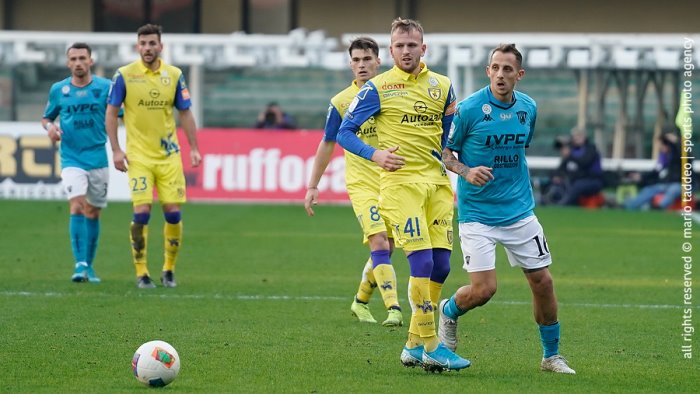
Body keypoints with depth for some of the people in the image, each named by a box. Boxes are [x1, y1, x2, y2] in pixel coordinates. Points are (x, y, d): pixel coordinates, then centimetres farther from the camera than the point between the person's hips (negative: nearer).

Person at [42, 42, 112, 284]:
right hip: (71, 159, -1)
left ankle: (89, 266, 22)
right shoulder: (58, 90, 3)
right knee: (77, 207, -18)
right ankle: (80, 265, -22)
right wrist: (50, 127, -6)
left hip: (98, 159, 1)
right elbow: (46, 117, 17)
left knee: (93, 213, 9)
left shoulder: (105, 87, -1)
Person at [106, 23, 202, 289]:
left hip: (169, 155, 2)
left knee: (173, 213, -1)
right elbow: (111, 113, 1)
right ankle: (141, 273, 0)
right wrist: (116, 150, -6)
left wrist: (194, 148, 5)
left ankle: (169, 270, 15)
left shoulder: (174, 75, 3)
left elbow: (185, 114, 10)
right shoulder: (124, 75, -4)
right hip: (138, 156, -2)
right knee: (141, 212, -11)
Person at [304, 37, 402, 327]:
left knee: (384, 250, 11)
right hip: (362, 184, -3)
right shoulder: (341, 102, -2)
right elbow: (327, 145, 7)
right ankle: (393, 309, -26)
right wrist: (313, 186, 7)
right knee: (380, 243, -19)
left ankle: (361, 301, 33)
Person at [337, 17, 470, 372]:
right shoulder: (377, 87, 0)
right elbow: (344, 133, 0)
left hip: (437, 182, 5)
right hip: (400, 181, -5)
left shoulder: (442, 86, 13)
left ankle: (414, 345, 13)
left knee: (441, 264, 1)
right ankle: (430, 347, -9)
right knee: (422, 262, -14)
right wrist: (375, 154, -15)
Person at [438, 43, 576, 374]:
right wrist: (466, 171, -24)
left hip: (519, 211, 5)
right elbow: (443, 151, -6)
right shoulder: (469, 109, -13)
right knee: (483, 289, -12)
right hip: (477, 213, -5)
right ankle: (448, 312, 22)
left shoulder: (528, 108, 3)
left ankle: (552, 355, 19)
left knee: (542, 281, 3)